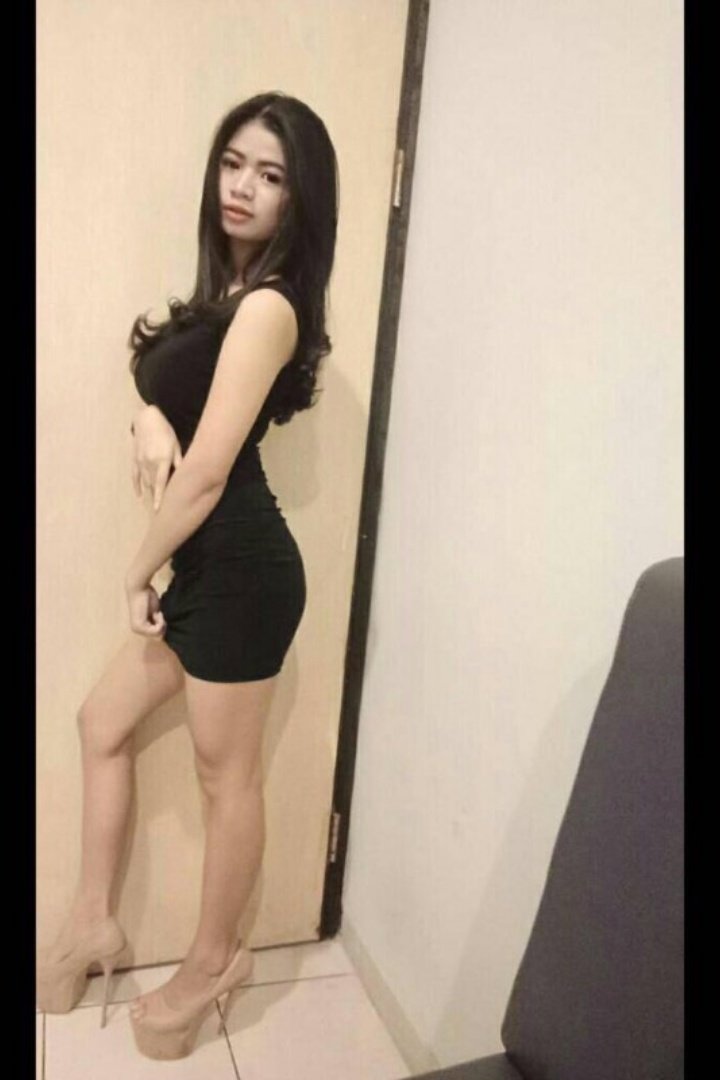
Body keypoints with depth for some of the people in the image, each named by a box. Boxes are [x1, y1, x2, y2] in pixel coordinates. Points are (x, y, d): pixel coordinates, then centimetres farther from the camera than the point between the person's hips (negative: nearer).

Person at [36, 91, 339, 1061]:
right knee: (103, 722, 18)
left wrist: (138, 574, -9)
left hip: (240, 569, -10)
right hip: (208, 563, 10)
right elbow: (171, 389, 17)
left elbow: (205, 473, -22)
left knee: (227, 775, 8)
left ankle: (212, 964, 31)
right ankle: (93, 923, 35)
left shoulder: (267, 306, -18)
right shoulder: (230, 290, 13)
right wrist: (150, 419, -8)